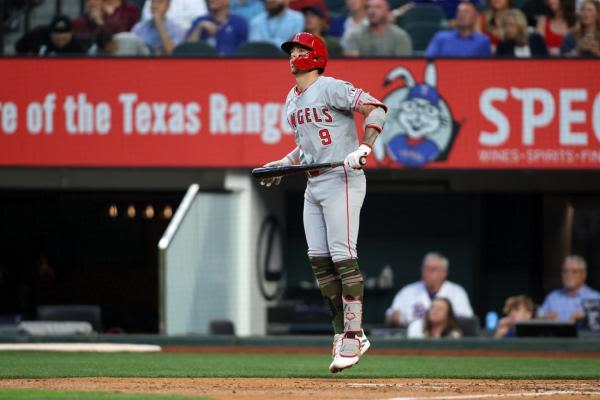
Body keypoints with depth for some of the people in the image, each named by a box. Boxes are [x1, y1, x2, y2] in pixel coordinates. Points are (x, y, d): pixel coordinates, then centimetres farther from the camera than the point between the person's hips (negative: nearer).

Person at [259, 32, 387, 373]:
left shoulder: (331, 88, -10)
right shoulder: (293, 100, 17)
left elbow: (376, 109, -18)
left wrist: (364, 148, -28)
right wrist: (284, 164, 17)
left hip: (342, 182, -9)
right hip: (314, 185, 9)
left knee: (343, 257, -12)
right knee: (318, 259, 4)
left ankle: (353, 336, -10)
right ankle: (345, 331, 11)